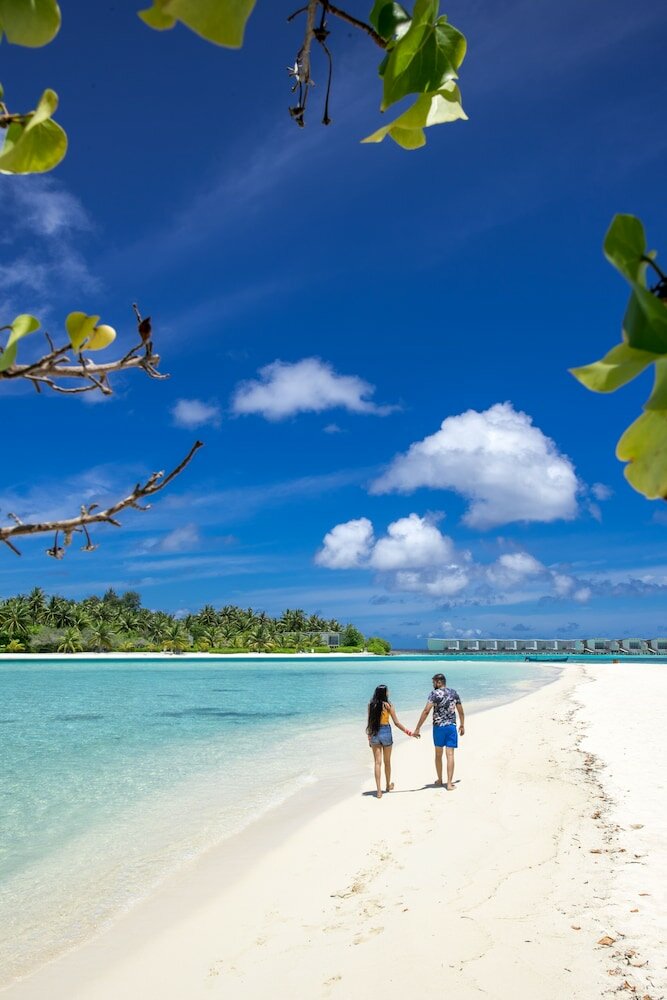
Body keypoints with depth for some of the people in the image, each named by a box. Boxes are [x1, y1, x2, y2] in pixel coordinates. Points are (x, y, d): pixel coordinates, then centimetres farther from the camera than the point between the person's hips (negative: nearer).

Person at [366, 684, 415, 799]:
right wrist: (406, 731, 3)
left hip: (374, 733, 2)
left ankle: (379, 790, 0)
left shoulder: (371, 705, -3)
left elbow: (370, 722, 2)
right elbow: (396, 723, -9)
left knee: (377, 762, 4)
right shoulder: (388, 705, -11)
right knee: (387, 762, 17)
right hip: (386, 732, -2)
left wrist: (369, 737, 10)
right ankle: (388, 785, 35)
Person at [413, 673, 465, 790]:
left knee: (438, 754, 15)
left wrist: (417, 729, -17)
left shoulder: (434, 693, -9)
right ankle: (449, 783, -3)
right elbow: (461, 711, 11)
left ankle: (440, 780, 27)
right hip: (451, 727, 2)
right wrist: (462, 725, 25)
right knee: (450, 755, 0)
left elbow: (426, 711, -17)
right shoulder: (453, 693, 6)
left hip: (438, 727, -2)